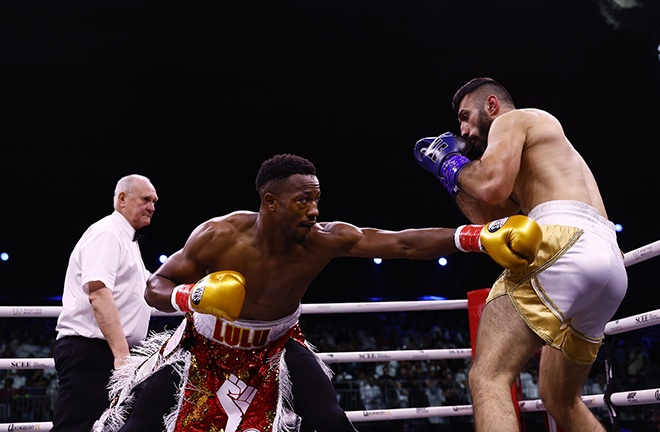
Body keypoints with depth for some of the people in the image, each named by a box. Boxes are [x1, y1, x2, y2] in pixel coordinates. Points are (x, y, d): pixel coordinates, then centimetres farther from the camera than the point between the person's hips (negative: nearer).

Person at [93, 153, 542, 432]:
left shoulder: (327, 240, -27)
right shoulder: (218, 236, -30)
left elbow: (405, 244, -32)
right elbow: (155, 287, -19)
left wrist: (485, 235, -41)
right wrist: (194, 296, -42)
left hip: (276, 344, 1)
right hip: (205, 343, -1)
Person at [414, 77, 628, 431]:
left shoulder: (512, 120, 10)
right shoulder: (533, 159, 37)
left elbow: (492, 186, -9)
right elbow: (489, 217, 33)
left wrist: (453, 164, 10)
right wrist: (451, 174, 30)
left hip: (565, 240, -10)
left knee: (488, 378, -19)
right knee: (560, 400, 24)